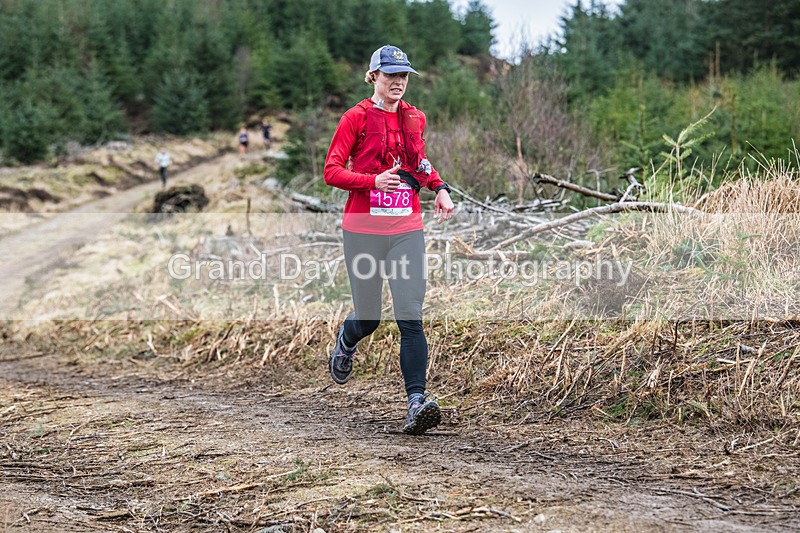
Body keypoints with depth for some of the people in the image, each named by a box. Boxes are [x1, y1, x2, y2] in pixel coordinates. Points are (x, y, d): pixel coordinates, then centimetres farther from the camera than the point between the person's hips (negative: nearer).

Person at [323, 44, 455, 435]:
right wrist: (374, 180, -19)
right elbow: (332, 171, -5)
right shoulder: (357, 117, -2)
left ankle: (417, 403, -13)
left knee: (411, 318, -10)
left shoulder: (415, 118, 11)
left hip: (407, 230, 2)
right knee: (369, 318, 8)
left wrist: (439, 187, 10)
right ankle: (345, 341, 45)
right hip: (363, 229, -2)